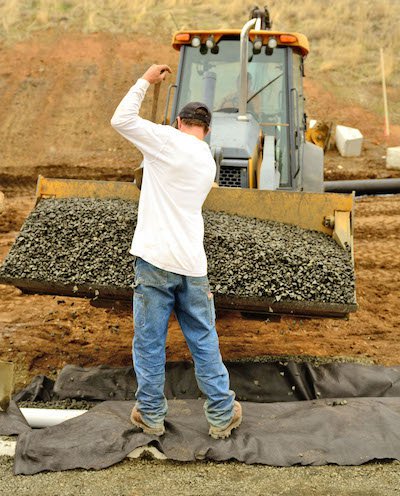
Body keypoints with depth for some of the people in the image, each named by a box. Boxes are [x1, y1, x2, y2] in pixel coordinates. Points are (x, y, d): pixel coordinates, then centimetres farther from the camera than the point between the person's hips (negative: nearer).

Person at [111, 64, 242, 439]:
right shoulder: (208, 162, 15)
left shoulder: (169, 140, -4)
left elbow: (121, 119, -2)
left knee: (149, 342, 8)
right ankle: (222, 415, 21)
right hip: (192, 263, 5)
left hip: (156, 259, -5)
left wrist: (146, 80, 10)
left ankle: (150, 415, 19)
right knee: (204, 341, 13)